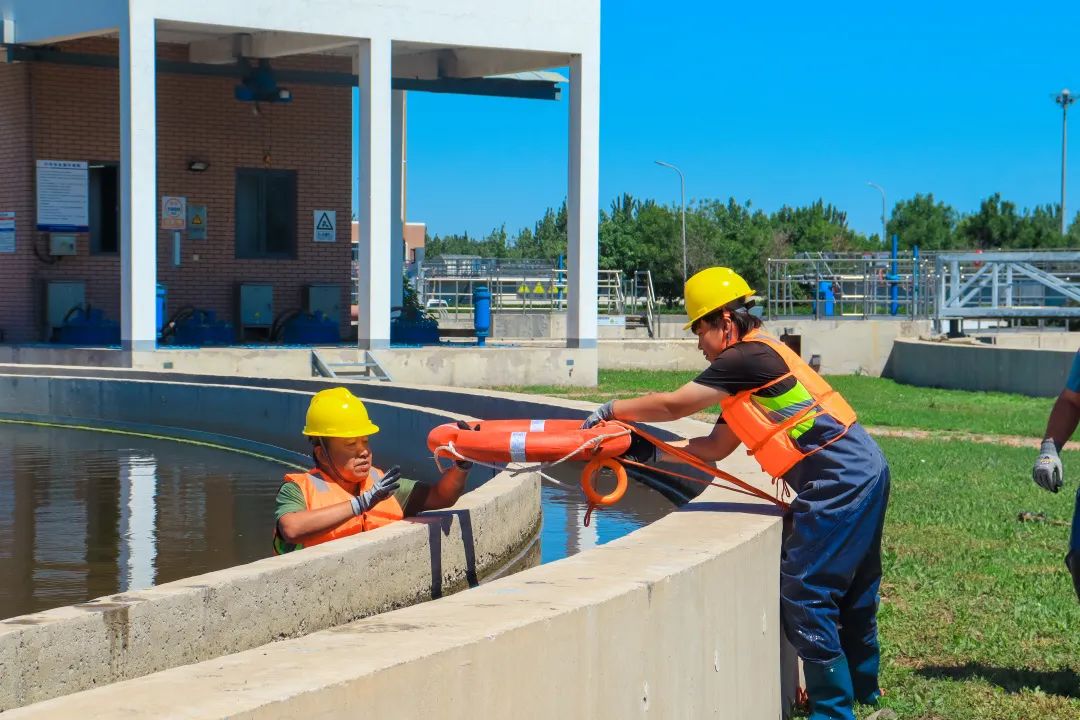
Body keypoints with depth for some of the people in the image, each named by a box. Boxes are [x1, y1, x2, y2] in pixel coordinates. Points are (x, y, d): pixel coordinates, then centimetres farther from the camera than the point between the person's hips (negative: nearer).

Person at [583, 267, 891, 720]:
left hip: (841, 484, -10)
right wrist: (650, 452, 15)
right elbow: (715, 448, 20)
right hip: (865, 473, 10)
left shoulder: (747, 357, -11)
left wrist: (614, 409, 8)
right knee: (849, 591, 21)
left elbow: (672, 406, -6)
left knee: (804, 597, -6)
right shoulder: (757, 360, 19)